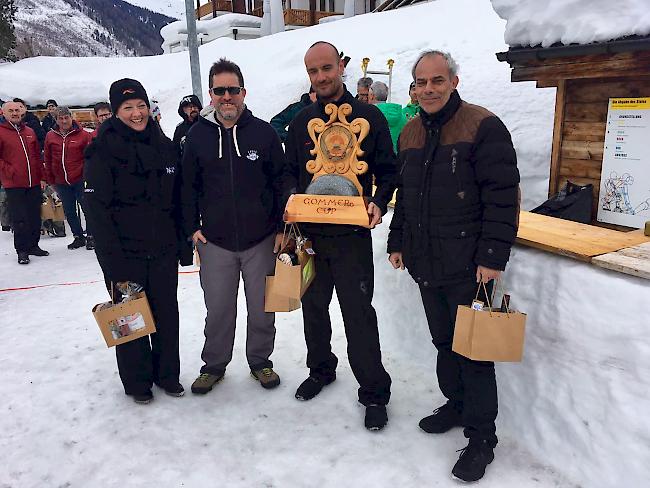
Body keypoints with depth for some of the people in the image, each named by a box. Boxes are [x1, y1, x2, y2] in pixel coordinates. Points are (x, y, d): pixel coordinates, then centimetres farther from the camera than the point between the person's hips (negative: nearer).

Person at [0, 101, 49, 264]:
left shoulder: (30, 132, 13)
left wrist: (42, 177, 10)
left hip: (34, 183, 5)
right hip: (14, 184, -5)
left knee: (35, 216, 10)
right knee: (19, 218, -1)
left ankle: (33, 245, 23)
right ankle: (22, 250, 9)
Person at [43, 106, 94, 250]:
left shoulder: (83, 135, -6)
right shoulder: (50, 136, 4)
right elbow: (47, 159, 9)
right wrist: (50, 179, 8)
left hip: (80, 179, -4)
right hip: (61, 182, 4)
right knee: (69, 211, 11)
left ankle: (90, 236, 16)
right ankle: (78, 237, 25)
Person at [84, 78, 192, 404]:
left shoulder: (164, 146, 7)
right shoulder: (103, 150, -8)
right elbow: (97, 209, -12)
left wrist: (183, 245, 8)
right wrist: (114, 264, -17)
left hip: (163, 250, 4)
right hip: (125, 253, -4)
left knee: (167, 313, 12)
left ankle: (167, 373, 31)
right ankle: (137, 381, 27)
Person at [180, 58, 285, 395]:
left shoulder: (264, 133, -2)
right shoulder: (198, 135, 2)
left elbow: (281, 182, 1)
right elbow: (189, 186, 8)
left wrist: (282, 226, -2)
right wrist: (192, 227, 2)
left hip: (261, 240, 0)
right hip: (215, 241, 1)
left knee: (262, 308, 11)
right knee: (218, 309, 10)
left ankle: (260, 361, 32)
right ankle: (214, 365, 31)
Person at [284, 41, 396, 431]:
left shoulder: (369, 117, 0)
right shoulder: (301, 122, 10)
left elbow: (388, 170, 2)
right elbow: (290, 172, 16)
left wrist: (379, 202, -16)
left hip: (352, 234, -4)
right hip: (309, 233, 5)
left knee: (359, 313, -2)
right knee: (313, 306, 16)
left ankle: (374, 392, 13)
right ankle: (321, 370, 38)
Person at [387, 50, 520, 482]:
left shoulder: (483, 127, -11)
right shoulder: (410, 134, 11)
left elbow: (503, 197, -15)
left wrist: (493, 256, -19)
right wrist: (398, 242, 16)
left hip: (469, 267, -6)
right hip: (425, 264, 7)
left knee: (472, 350, 2)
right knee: (443, 342, 19)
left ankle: (482, 438, 17)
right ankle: (456, 404, 39)